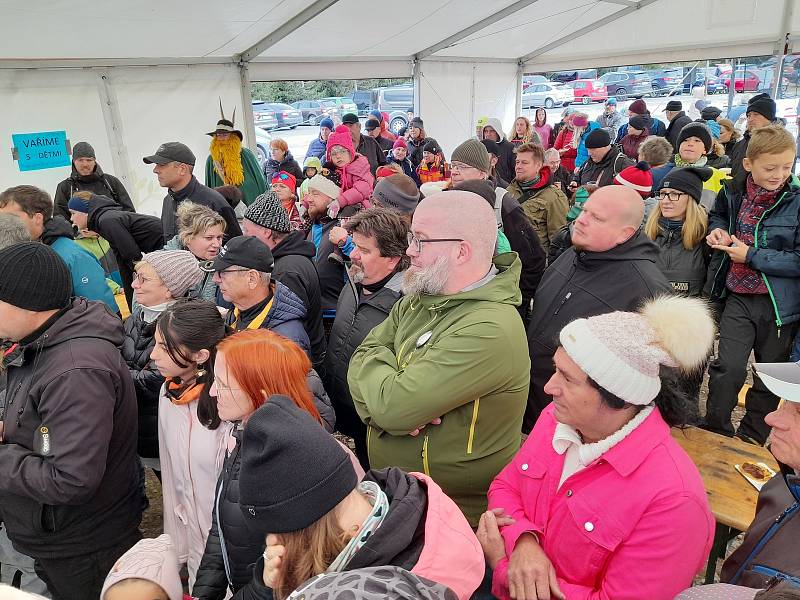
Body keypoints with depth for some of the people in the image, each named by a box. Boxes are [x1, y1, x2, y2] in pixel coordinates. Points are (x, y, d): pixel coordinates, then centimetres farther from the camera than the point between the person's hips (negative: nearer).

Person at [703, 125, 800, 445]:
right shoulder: (733, 194, -1)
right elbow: (717, 215, 22)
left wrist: (752, 256, -19)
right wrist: (717, 229, 0)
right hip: (739, 298, 1)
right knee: (727, 368, -5)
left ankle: (751, 439, 33)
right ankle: (715, 432, 15)